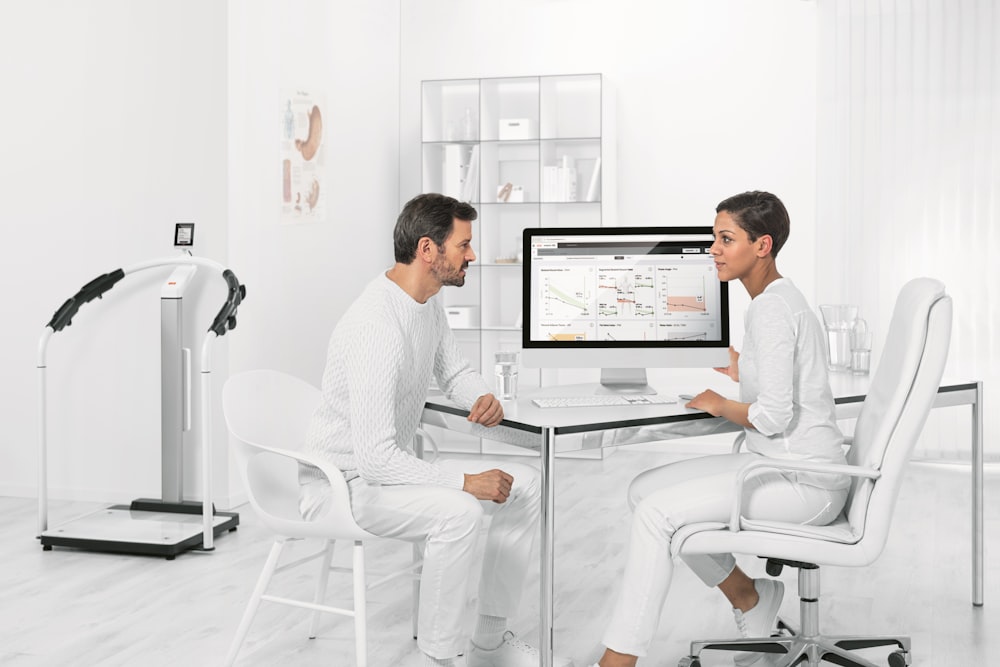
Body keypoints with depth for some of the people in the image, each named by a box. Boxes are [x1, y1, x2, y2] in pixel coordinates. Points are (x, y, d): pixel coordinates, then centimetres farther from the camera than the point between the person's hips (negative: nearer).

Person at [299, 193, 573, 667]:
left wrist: (483, 397, -4)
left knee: (524, 486, 4)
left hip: (390, 467, 10)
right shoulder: (377, 328, -29)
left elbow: (454, 373, 20)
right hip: (342, 482, -10)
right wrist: (465, 481, -28)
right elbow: (375, 458, -31)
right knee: (459, 513, -34)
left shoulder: (429, 301, 3)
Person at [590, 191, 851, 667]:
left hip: (806, 483, -10)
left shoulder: (771, 309, -18)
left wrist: (719, 404, -8)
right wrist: (741, 374, 16)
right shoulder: (778, 299, 13)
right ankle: (750, 598, 16)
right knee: (643, 489, 4)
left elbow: (775, 416, -24)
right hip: (782, 467, 10)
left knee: (657, 511, -19)